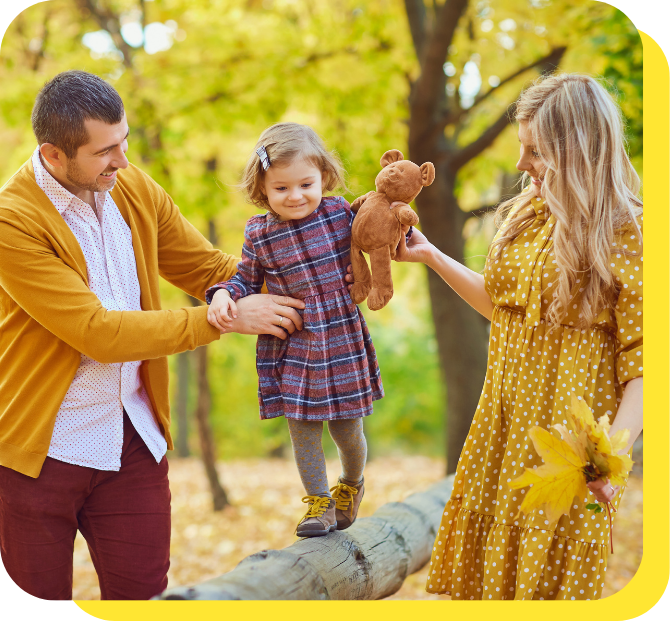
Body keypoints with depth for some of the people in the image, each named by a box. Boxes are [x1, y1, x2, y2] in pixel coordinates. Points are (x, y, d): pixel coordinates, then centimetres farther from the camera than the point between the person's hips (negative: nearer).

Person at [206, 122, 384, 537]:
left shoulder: (340, 213, -5)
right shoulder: (259, 234, -5)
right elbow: (246, 278, 8)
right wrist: (223, 295, -11)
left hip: (343, 343, 0)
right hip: (292, 350, 0)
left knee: (347, 429, 11)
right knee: (304, 430, 6)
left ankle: (352, 485, 41)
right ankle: (320, 503, 26)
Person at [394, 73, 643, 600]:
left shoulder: (627, 236, -15)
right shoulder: (529, 214, 8)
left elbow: (642, 363, -18)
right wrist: (430, 255, 19)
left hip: (568, 436, -7)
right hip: (504, 421, 7)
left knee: (550, 572, 3)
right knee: (484, 557, 13)